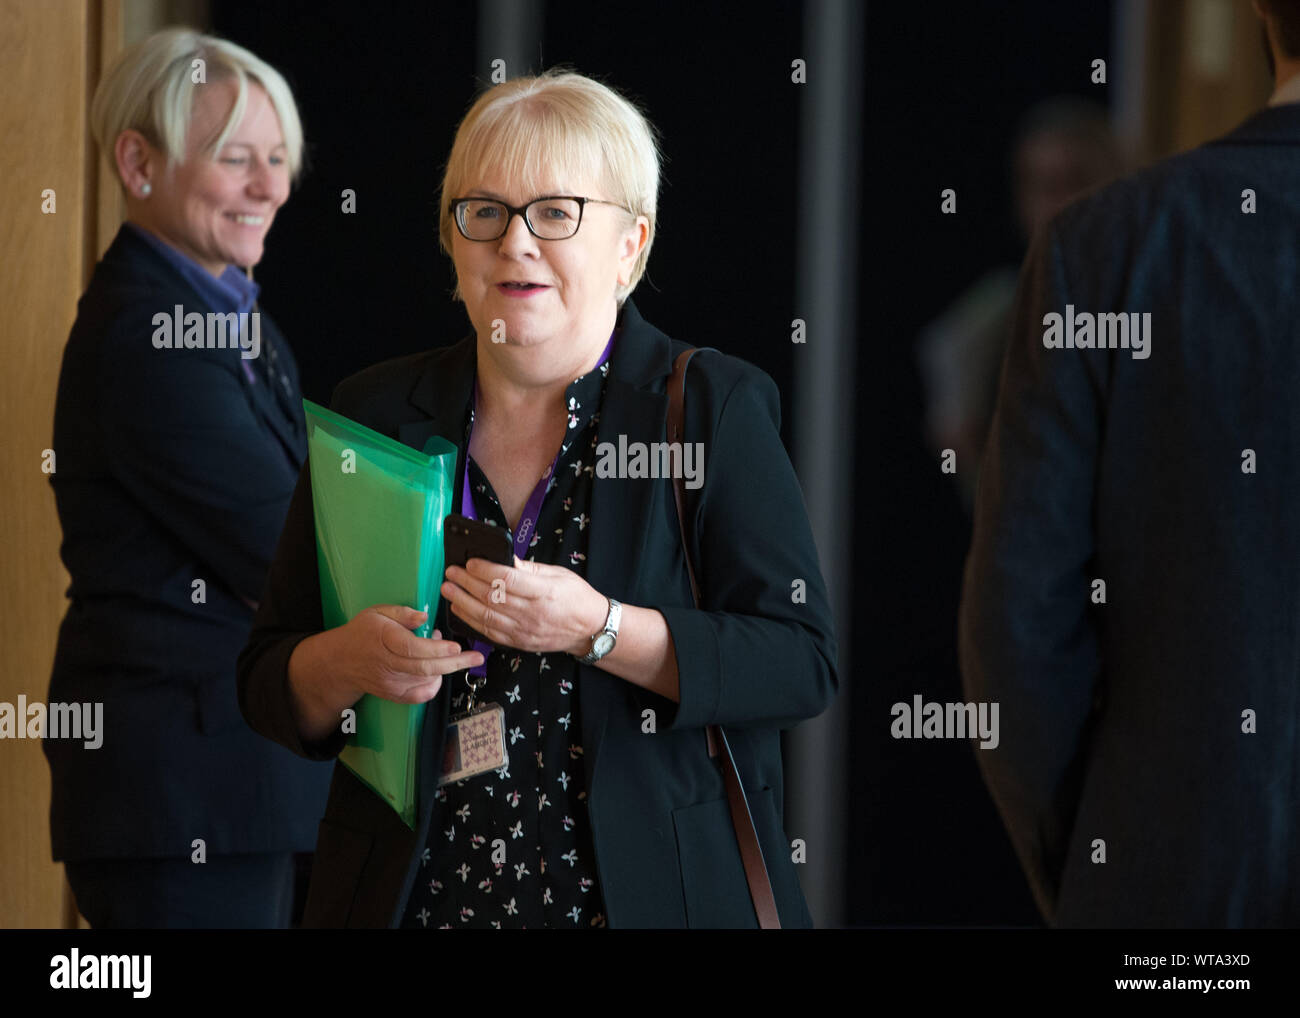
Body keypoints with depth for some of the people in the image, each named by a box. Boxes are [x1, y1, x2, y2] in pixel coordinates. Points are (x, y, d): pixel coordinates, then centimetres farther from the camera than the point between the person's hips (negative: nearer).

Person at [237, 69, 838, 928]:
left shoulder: (717, 407, -3)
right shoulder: (376, 413, 6)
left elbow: (804, 665, -12)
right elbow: (268, 687, 6)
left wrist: (596, 628, -23)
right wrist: (348, 664, -16)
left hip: (654, 893, -2)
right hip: (420, 898, 2)